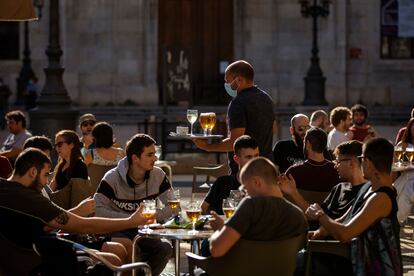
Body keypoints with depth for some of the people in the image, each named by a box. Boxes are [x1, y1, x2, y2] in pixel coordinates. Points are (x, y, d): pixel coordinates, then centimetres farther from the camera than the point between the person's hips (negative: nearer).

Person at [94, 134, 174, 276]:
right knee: (132, 251, -35)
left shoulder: (158, 176, -4)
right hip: (116, 231, -4)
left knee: (165, 248, -24)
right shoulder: (112, 178, -13)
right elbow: (97, 209, -20)